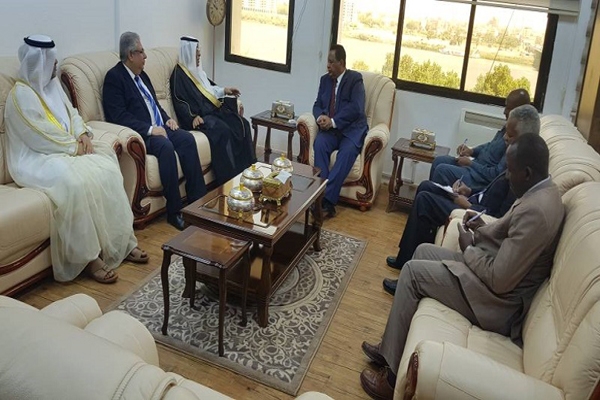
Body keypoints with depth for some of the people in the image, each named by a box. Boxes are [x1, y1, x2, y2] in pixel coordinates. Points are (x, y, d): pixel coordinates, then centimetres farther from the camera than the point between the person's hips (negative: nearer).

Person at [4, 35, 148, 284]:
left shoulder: (52, 84, 15)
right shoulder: (21, 94, -11)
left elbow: (72, 114, 17)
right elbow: (42, 137, -18)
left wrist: (83, 135, -4)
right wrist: (75, 146, -11)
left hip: (68, 149, 8)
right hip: (38, 159, -8)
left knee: (107, 171, -17)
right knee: (77, 183, -35)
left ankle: (122, 242, -13)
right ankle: (89, 258, -26)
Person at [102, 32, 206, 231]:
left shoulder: (141, 74, 19)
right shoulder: (114, 77, -6)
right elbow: (118, 116, -16)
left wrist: (167, 119, 8)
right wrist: (149, 129, -22)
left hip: (159, 127, 8)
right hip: (140, 133, -8)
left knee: (187, 138, -17)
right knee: (166, 146, -33)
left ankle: (197, 200, -14)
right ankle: (174, 211, -27)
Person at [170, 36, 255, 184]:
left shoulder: (197, 70, 19)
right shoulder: (179, 74, -7)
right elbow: (180, 102, -16)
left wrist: (223, 90, 23)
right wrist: (193, 116, -28)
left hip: (213, 109, 9)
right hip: (200, 115, -9)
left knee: (242, 123, -10)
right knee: (223, 130, -34)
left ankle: (248, 168, -8)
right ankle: (229, 177, -27)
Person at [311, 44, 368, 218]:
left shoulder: (355, 79, -2)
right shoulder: (325, 79, 15)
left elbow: (356, 108, -13)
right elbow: (317, 105, 13)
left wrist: (333, 121, -20)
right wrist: (320, 117, -11)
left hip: (351, 129, -4)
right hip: (330, 128, 4)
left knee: (348, 151, -34)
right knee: (319, 144, -29)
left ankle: (326, 199, -40)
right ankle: (322, 194, -34)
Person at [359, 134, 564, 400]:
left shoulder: (534, 211, -29)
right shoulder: (542, 191, 3)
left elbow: (499, 280, -27)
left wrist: (469, 248, -11)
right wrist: (484, 230, 0)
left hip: (500, 301, -10)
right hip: (501, 275, 10)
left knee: (412, 271, -9)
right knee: (423, 251, 13)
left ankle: (393, 376, 2)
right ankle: (392, 345, 21)